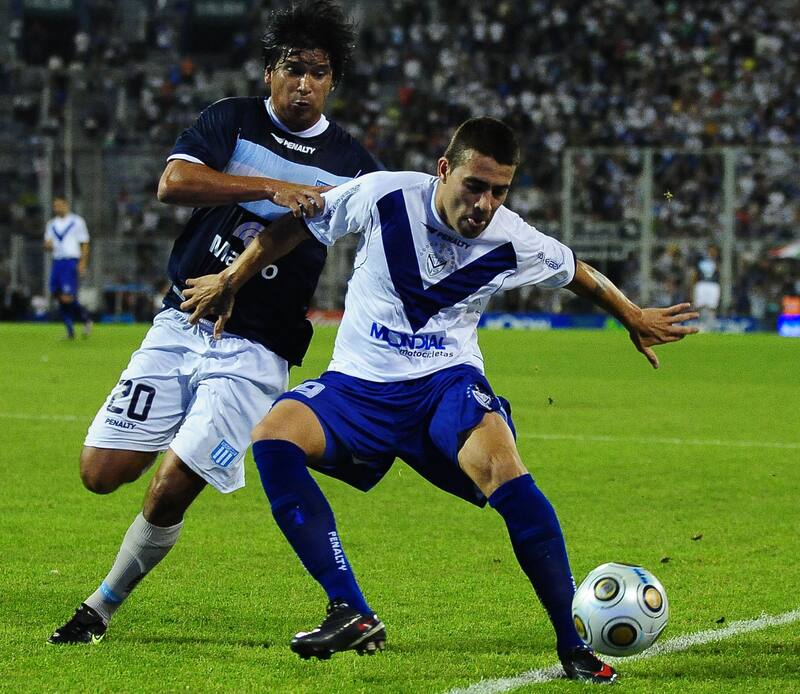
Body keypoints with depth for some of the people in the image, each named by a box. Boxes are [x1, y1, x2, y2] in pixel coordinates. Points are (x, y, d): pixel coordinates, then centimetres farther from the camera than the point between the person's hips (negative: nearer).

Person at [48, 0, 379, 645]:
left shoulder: (351, 163, 4)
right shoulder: (232, 121, 2)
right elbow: (174, 182, -16)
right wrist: (273, 187, -26)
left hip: (256, 350, -2)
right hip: (182, 324, 2)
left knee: (169, 493, -12)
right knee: (101, 473, -4)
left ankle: (102, 608, 9)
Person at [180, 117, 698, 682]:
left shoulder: (512, 243, -8)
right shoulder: (383, 196, -11)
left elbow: (579, 275, 14)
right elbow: (295, 227, 6)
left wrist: (636, 319, 26)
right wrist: (229, 281, 8)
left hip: (446, 382, -1)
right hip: (359, 383, 1)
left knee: (503, 469, -32)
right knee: (273, 436, -29)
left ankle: (573, 645, -19)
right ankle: (351, 614, -29)